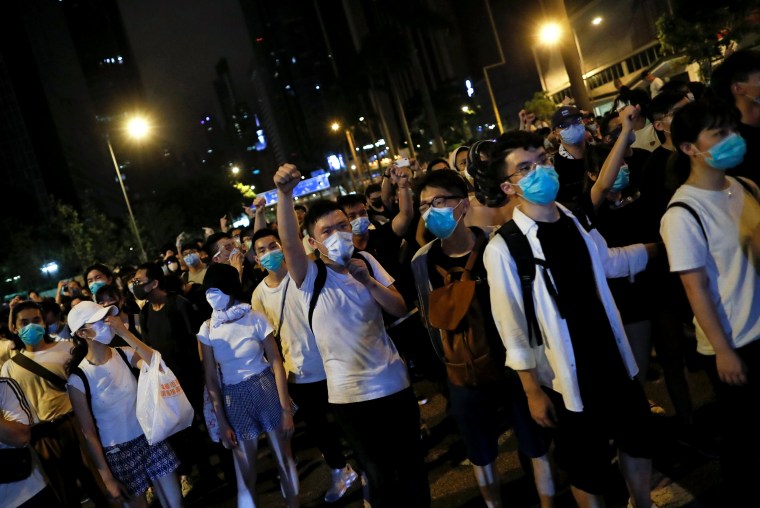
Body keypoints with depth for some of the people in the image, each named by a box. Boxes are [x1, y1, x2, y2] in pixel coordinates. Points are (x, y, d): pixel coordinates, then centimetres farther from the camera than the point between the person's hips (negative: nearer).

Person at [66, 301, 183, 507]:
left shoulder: (124, 354, -5)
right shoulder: (78, 379, -13)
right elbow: (88, 433, -9)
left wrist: (125, 333, -27)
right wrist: (107, 478, -7)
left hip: (150, 437, 3)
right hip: (118, 452, -3)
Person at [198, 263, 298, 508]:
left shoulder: (255, 318, -10)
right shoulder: (207, 329, -4)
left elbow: (276, 362, -8)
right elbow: (211, 379, 1)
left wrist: (286, 408, -12)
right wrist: (222, 423, -1)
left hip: (266, 391, -1)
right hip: (234, 399, 1)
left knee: (284, 459, 10)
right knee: (245, 473, 9)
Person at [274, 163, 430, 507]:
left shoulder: (366, 261, 2)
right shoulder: (310, 276, -10)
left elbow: (400, 309, -1)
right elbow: (288, 243, -31)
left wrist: (366, 280, -18)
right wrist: (284, 193, -46)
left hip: (393, 382, 3)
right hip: (350, 394, -3)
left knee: (412, 465, 15)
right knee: (380, 478, 11)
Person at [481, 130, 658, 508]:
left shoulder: (576, 221, 0)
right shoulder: (503, 248, -21)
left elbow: (608, 261, 20)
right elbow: (512, 326, -17)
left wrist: (656, 246, 30)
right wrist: (532, 390, -14)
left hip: (612, 359, 7)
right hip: (567, 376, -6)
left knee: (637, 437, 23)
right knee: (586, 466, 12)